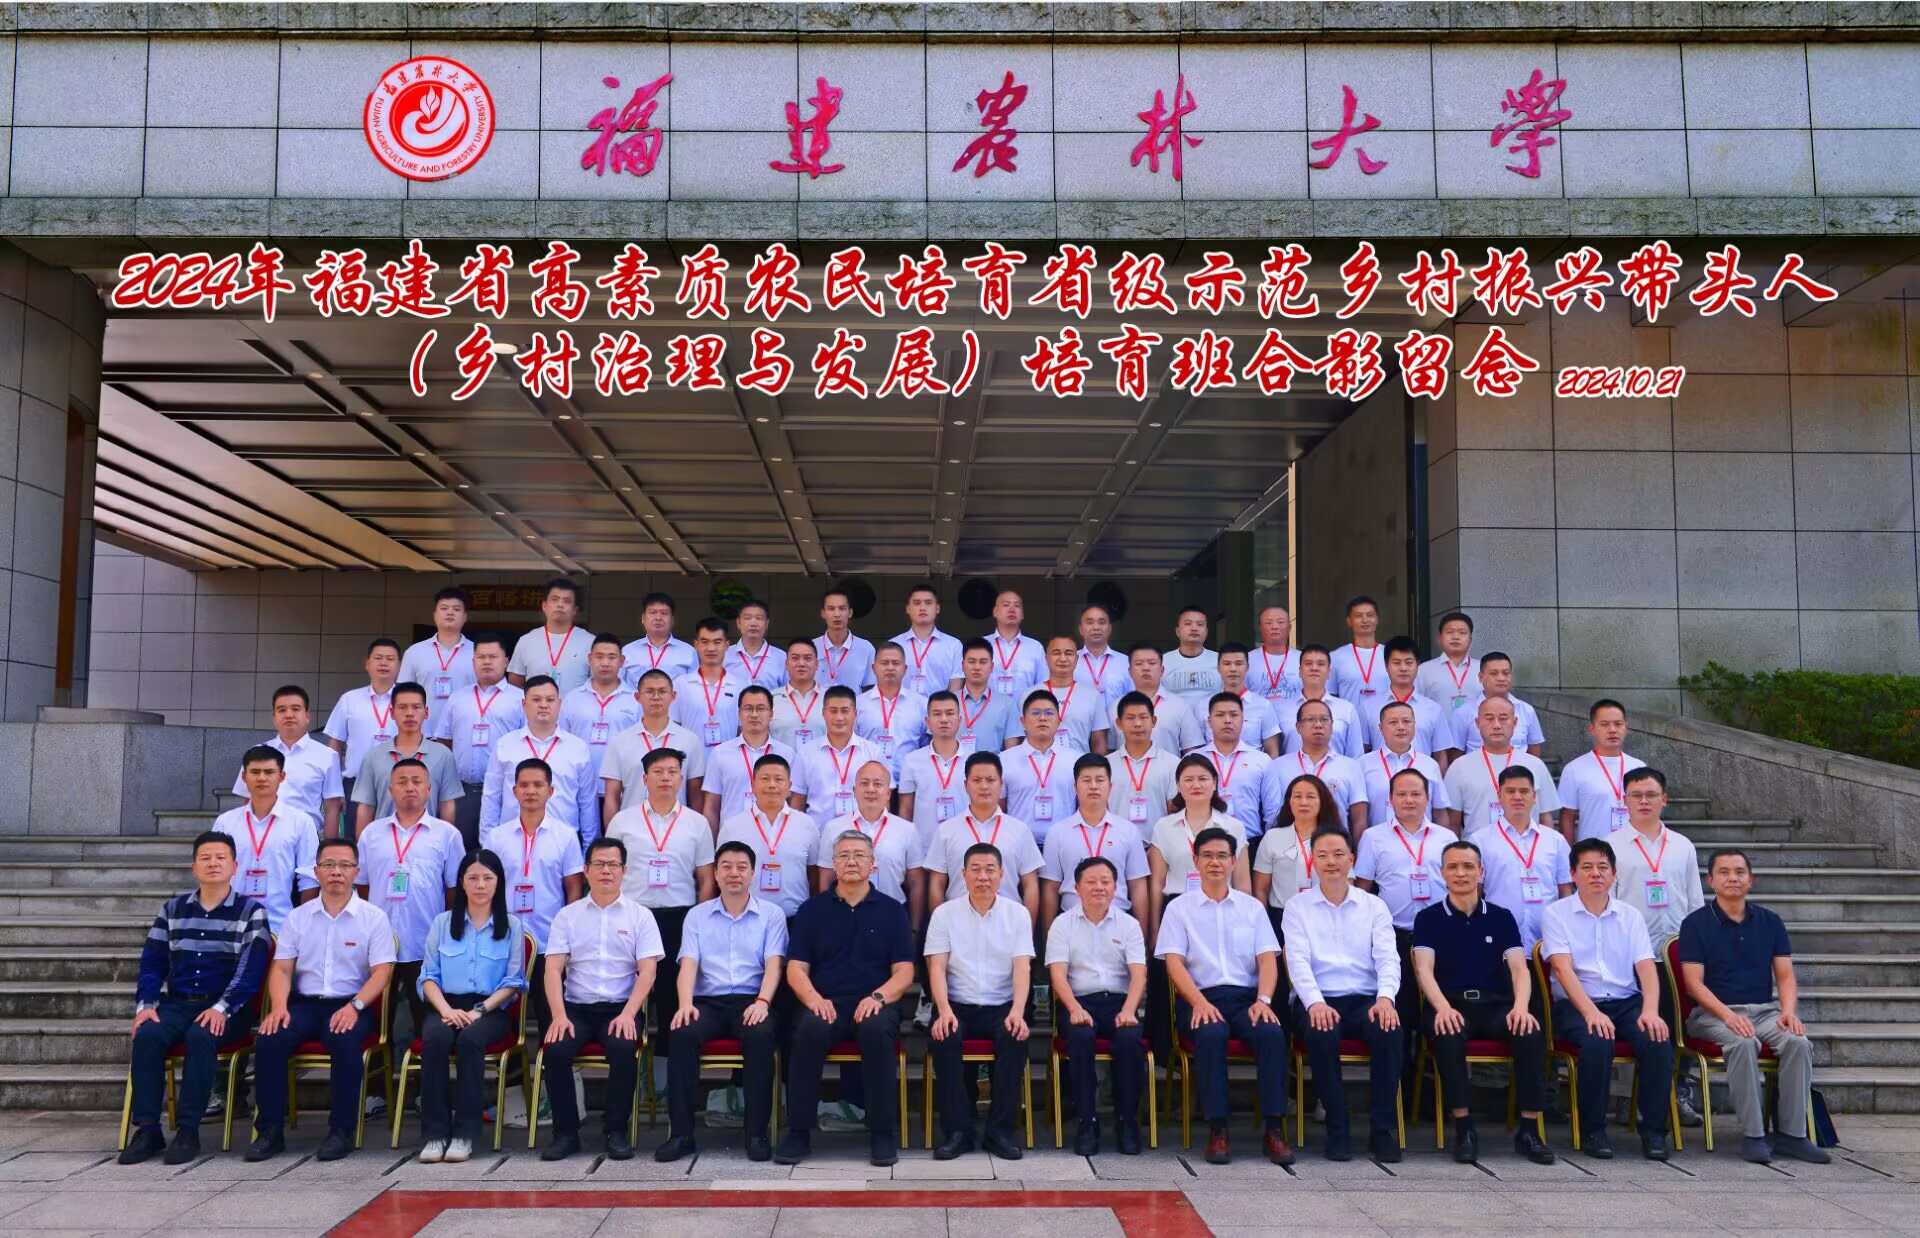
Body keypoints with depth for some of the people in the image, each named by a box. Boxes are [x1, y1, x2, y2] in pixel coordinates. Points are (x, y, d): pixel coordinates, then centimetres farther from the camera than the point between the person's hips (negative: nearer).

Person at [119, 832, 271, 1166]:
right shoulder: (172, 910, 16)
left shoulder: (251, 911, 2)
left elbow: (251, 968, -8)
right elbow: (151, 963, 10)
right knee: (146, 1034, -27)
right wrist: (145, 1004, -7)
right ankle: (147, 1128, -22)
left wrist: (221, 1008, -21)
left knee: (200, 1036, -34)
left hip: (226, 1009, -4)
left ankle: (188, 1130, -27)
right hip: (177, 1003, 4)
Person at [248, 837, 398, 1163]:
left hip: (351, 1005, -3)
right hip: (304, 1002, 3)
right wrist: (279, 1006, -12)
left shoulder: (374, 917, 2)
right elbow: (282, 967, 8)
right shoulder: (298, 917, 12)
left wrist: (355, 1006, -21)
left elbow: (382, 971, -5)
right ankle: (270, 1130, -15)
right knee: (269, 1039, -26)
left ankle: (342, 1130, -22)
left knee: (344, 1040, -35)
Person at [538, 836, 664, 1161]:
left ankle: (617, 1130, -12)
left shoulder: (640, 916, 6)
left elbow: (648, 971, -1)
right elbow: (553, 969, 1)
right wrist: (559, 1015, -14)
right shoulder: (567, 915, 10)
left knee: (623, 1049, -32)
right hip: (577, 1007, 1)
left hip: (622, 1008, -1)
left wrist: (628, 1014, -16)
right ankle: (565, 1132, -10)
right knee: (556, 1050, -27)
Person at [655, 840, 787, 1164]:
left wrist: (762, 1002, -20)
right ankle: (680, 1132, -24)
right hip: (708, 1000, 2)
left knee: (760, 1035, -35)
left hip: (750, 1000, -1)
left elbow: (773, 964, -1)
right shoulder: (697, 915, 14)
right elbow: (688, 964, 3)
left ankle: (757, 1132, -26)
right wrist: (685, 1003, -17)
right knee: (682, 1034, -31)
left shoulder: (771, 914, 10)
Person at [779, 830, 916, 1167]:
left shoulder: (891, 910, 11)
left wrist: (878, 997, -15)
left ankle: (883, 1133, -23)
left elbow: (904, 971, 5)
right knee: (809, 1029, -33)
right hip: (825, 1004, 1)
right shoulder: (812, 909, 12)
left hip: (874, 1005, 0)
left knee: (878, 1030, -35)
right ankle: (799, 1132, -23)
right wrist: (814, 999, -14)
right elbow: (796, 968, 6)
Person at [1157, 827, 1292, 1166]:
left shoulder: (1252, 907, 17)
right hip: (1199, 998, -2)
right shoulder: (1180, 908, 11)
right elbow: (1174, 962, 0)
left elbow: (1268, 959, 8)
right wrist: (1200, 1002, -17)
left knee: (1272, 1033, -30)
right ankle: (1217, 1130, -28)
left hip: (1247, 996, 2)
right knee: (1211, 1033, -35)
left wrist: (1263, 1000, -11)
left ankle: (1275, 1128, -25)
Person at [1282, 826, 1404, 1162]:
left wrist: (1385, 997, -20)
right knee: (1321, 1034, -35)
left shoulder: (1374, 906, 13)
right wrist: (1315, 1002, -22)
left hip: (1366, 998, 1)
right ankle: (1337, 1129, -19)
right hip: (1318, 1000, -1)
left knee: (1390, 1031, -31)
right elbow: (1297, 960, -4)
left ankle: (1382, 1128, -16)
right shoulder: (1297, 907, 9)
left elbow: (1387, 957, 1)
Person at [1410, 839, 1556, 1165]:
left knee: (1532, 1034, -29)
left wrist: (1521, 1006, -22)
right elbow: (1424, 969, -7)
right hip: (1451, 1004, -2)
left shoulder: (1501, 917, 12)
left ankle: (1529, 1129, -19)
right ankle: (1464, 1128, -25)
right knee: (1447, 1035, -36)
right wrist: (1443, 1008, -28)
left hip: (1496, 1003, 2)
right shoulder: (1428, 918, 6)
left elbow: (1519, 968, 1)